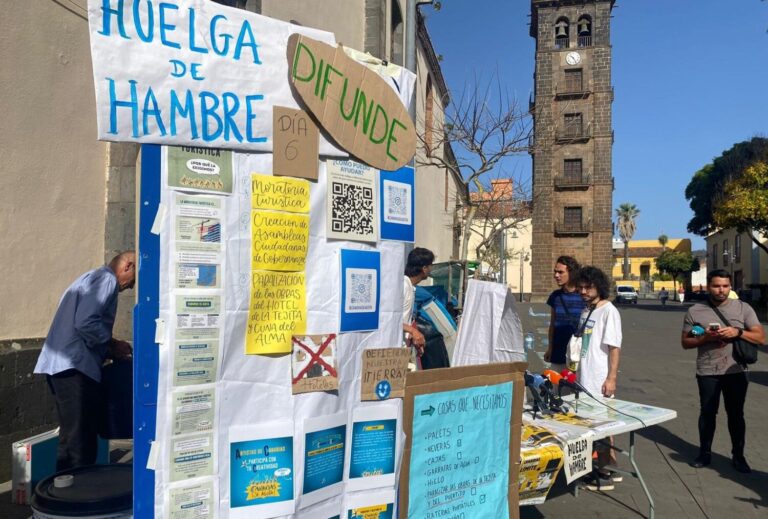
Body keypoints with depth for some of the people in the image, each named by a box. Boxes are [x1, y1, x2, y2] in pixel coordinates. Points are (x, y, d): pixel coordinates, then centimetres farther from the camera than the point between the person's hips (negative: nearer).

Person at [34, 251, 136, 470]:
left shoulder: (93, 278, 24)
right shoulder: (106, 280, -8)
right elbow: (85, 323, -20)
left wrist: (108, 349, 17)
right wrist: (113, 344, -7)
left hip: (61, 364, 10)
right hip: (74, 366, -10)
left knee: (73, 438, 15)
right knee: (79, 443, -7)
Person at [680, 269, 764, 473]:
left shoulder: (743, 308, 1)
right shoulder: (695, 311, 0)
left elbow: (761, 337, -2)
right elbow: (685, 342, 3)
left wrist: (737, 332, -18)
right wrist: (705, 337, -15)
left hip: (735, 371, 0)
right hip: (707, 372, 0)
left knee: (736, 414, 9)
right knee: (707, 413, 10)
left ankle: (738, 456, 23)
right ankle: (705, 453, 23)